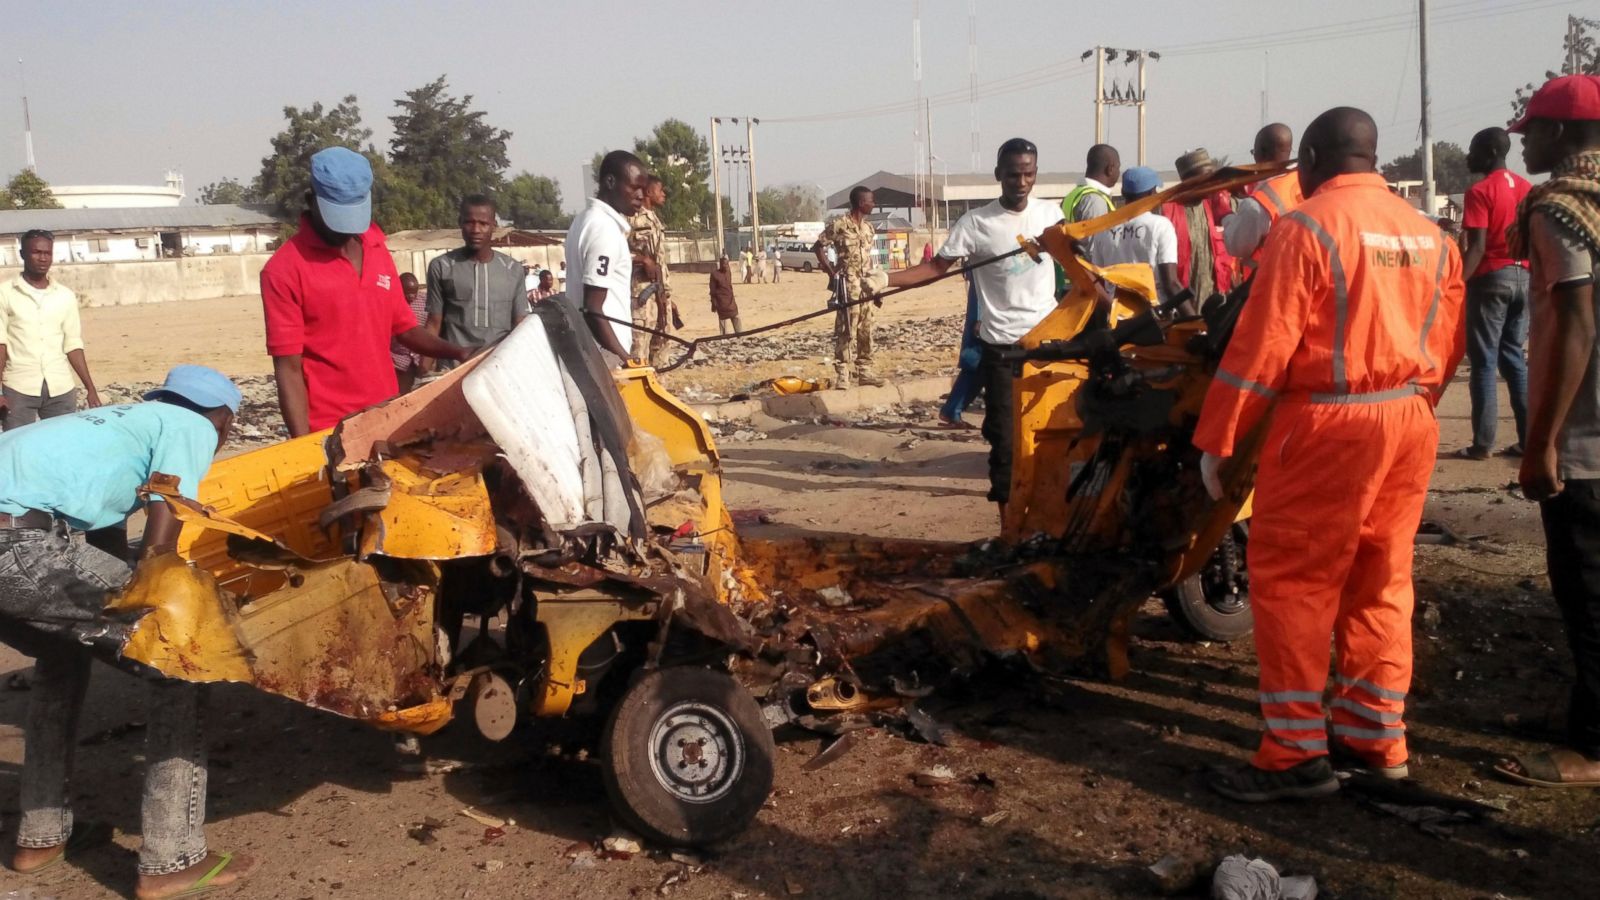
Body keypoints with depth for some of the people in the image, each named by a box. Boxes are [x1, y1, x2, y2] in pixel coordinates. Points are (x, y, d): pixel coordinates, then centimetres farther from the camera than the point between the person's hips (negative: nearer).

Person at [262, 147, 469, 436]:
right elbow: (289, 369, -10)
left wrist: (456, 352, -4)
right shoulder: (283, 270, -10)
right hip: (327, 432, -5)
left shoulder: (377, 250, 7)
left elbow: (404, 326, 13)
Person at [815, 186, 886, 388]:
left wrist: (876, 288, 15)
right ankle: (842, 376, -7)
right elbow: (817, 247, -6)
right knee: (847, 330, -9)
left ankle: (864, 371, 17)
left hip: (866, 284, 7)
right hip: (848, 284, -7)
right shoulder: (838, 224, -9)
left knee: (866, 330, 9)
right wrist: (832, 273, -11)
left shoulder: (868, 228, 13)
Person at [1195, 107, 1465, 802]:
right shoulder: (1429, 234, 11)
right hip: (1412, 423, 7)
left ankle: (1296, 751, 2)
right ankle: (1377, 736, 23)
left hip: (1328, 423, -7)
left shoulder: (1306, 228, -10)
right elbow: (1448, 344, 13)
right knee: (1380, 582, 15)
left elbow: (1263, 345, -14)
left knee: (1291, 580, 0)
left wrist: (1215, 438, -9)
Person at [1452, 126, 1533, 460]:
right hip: (1522, 277, 7)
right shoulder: (1526, 188, 12)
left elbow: (1477, 248, -18)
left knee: (1484, 361, -2)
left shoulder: (1479, 192, -11)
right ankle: (1530, 438, 12)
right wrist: (1529, 274, 20)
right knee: (1513, 356, 13)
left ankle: (1482, 444, -1)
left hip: (1491, 279, -7)